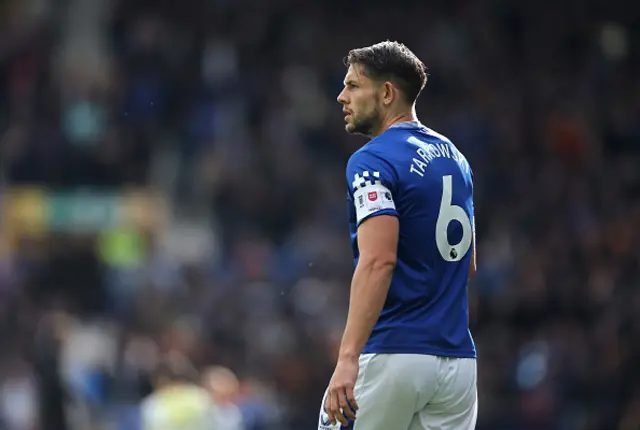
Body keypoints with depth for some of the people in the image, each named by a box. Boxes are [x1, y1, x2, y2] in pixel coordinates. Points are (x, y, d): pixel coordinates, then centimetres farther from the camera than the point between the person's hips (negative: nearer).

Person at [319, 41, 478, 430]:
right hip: (457, 357, 7)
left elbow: (379, 261, -23)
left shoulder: (373, 161, -10)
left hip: (392, 357, -7)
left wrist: (348, 358, -28)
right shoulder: (454, 159, 16)